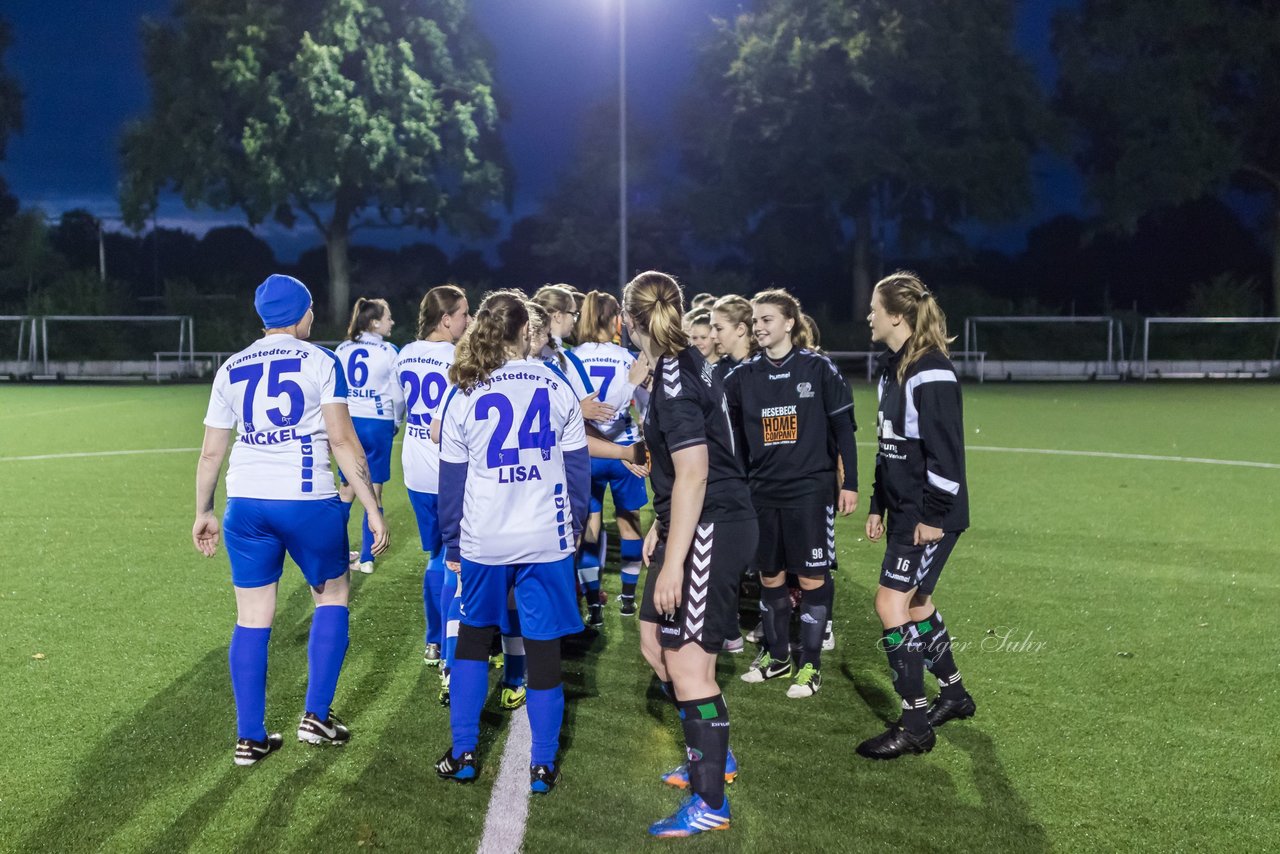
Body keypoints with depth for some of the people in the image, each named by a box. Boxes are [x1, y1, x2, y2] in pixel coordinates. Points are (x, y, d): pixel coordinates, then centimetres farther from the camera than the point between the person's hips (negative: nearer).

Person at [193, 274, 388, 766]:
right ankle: (316, 716, 13)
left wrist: (203, 513, 24)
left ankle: (250, 738, 14)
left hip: (246, 503, 4)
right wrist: (373, 509, -7)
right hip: (307, 502, -3)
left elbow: (211, 454, 12)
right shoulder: (319, 361, -2)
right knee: (332, 597, 17)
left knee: (252, 618, 10)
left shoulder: (232, 369, 11)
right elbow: (342, 440, -9)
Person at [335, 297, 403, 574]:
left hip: (348, 423, 4)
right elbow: (398, 395, -3)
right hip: (378, 424, -3)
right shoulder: (388, 351, -6)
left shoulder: (342, 350, 5)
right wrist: (397, 421, 15)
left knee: (346, 489, 14)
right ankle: (366, 559, 7)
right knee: (374, 491, 4)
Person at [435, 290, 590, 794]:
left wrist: (453, 545, 12)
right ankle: (543, 765, 13)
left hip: (483, 542, 1)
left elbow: (451, 481, 2)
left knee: (473, 636, 20)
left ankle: (463, 753, 20)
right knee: (543, 648, 7)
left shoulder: (464, 397, -2)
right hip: (547, 540, -1)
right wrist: (575, 526, 15)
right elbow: (577, 468, 3)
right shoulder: (557, 389, -3)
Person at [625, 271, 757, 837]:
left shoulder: (674, 379, -18)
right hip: (692, 525, 10)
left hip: (709, 530, -10)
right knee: (655, 643, 18)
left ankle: (710, 804, 6)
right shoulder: (686, 364, 11)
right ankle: (713, 755, 33)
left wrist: (673, 561, -21)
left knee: (687, 661, -4)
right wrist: (661, 527, 24)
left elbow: (693, 474, -22)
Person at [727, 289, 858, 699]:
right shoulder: (744, 376, 4)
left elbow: (843, 428, -2)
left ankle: (810, 665, 12)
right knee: (770, 577, 11)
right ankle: (776, 656, 27)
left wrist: (850, 483, -3)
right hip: (763, 492, 4)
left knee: (812, 578, 1)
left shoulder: (818, 369, -5)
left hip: (811, 491, -3)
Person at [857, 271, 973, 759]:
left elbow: (945, 450, -21)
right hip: (902, 509, 10)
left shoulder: (931, 371, -18)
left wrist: (934, 516, -21)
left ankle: (915, 726, -1)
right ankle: (954, 694, 35)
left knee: (891, 604, -10)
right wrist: (878, 505, 18)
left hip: (931, 515, -10)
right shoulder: (892, 368, 12)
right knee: (916, 604, 17)